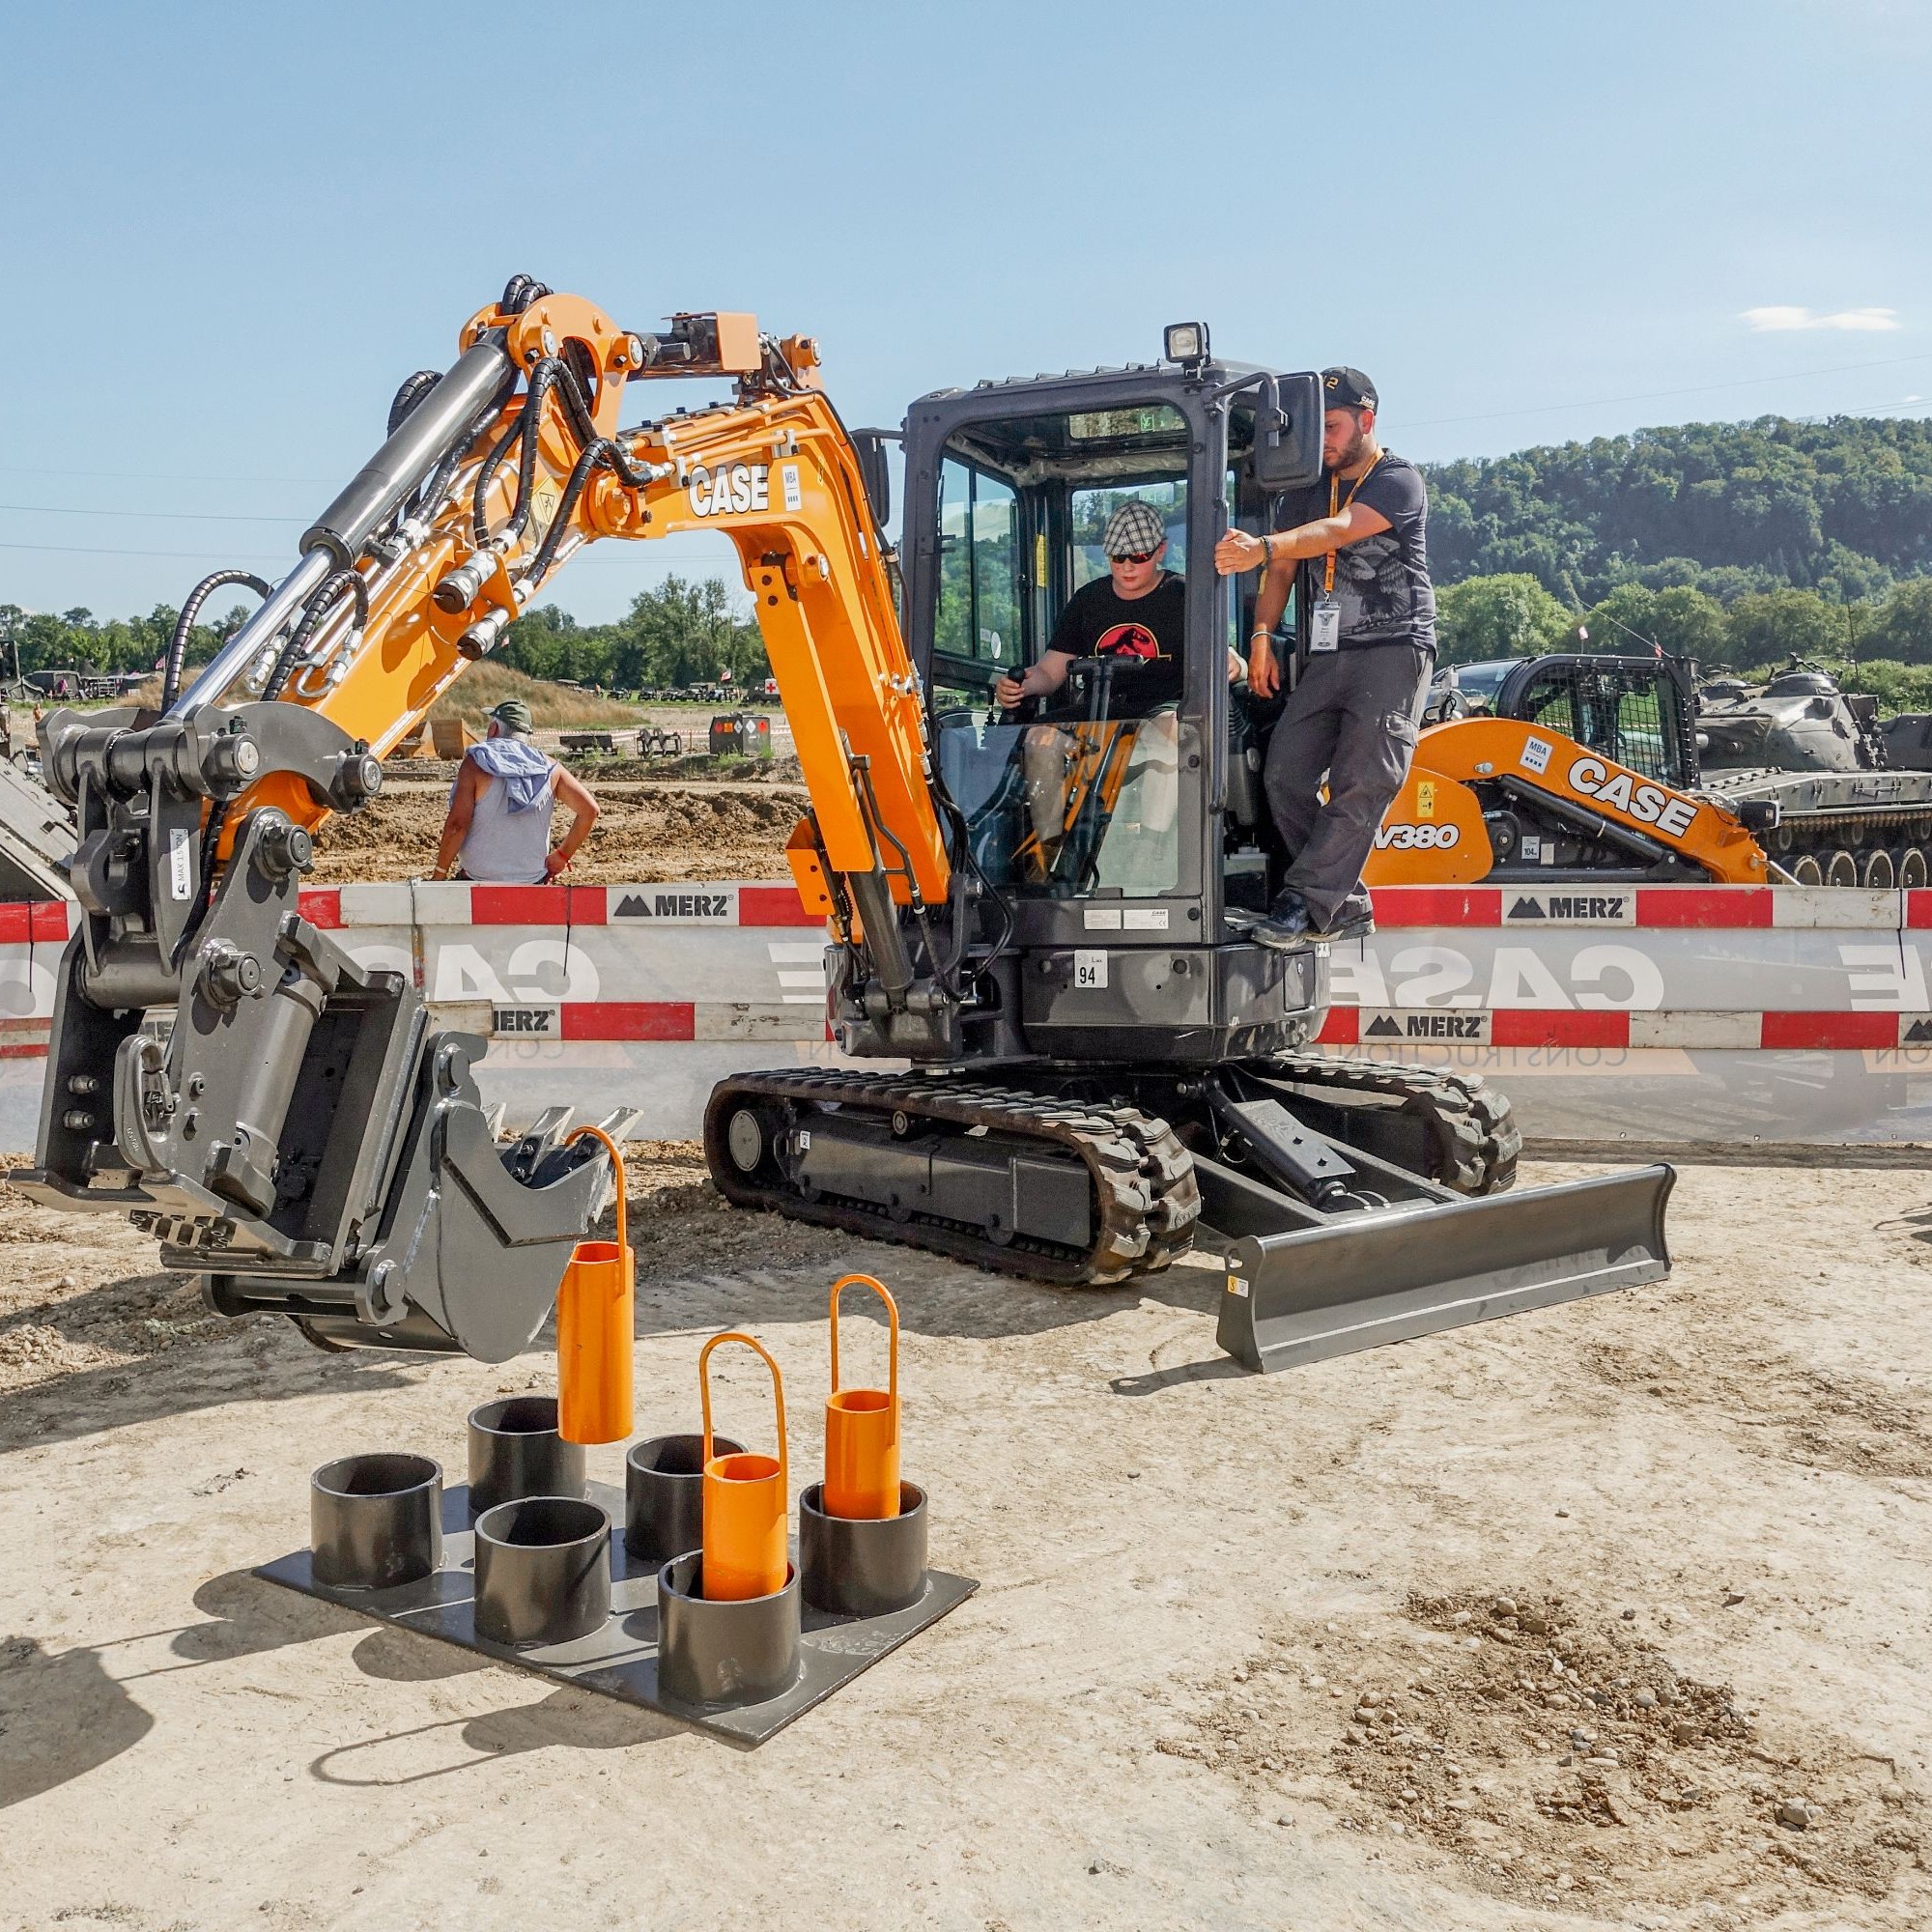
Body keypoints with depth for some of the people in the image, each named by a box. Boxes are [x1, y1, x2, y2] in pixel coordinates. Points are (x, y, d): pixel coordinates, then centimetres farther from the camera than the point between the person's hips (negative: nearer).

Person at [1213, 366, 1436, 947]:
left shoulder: (1398, 481, -4)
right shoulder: (1308, 491, 19)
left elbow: (1339, 532, -22)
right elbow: (1282, 570, 16)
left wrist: (1263, 548, -37)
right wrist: (1262, 637, 1)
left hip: (1393, 649, -6)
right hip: (1325, 658, 6)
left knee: (1364, 783, -17)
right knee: (1284, 775, -6)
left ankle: (1304, 901, -16)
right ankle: (1345, 909, 0)